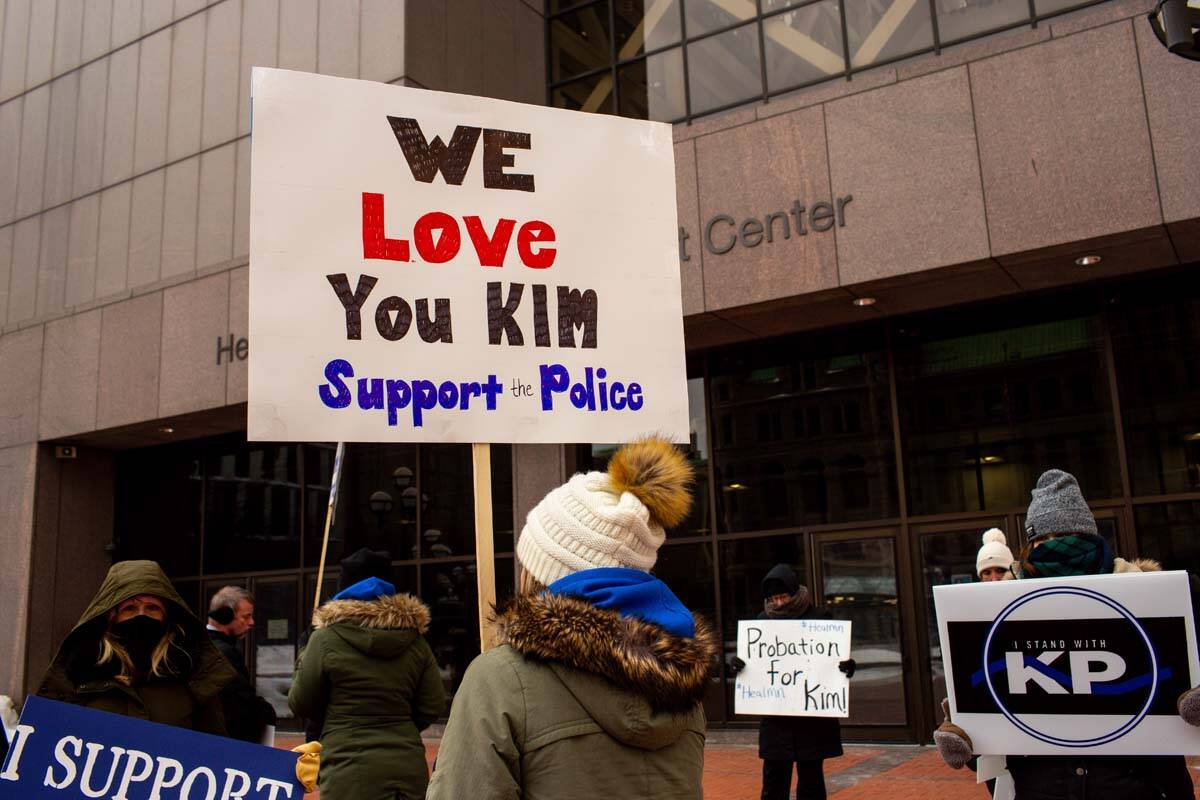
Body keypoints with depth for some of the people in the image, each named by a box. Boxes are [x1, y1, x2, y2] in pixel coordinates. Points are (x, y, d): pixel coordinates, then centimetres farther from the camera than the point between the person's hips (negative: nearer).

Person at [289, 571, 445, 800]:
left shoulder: (327, 638, -4)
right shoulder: (415, 641, 6)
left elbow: (301, 704, 3)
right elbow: (433, 706, 6)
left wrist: (303, 662, 20)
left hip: (351, 770, -4)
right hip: (409, 767, 4)